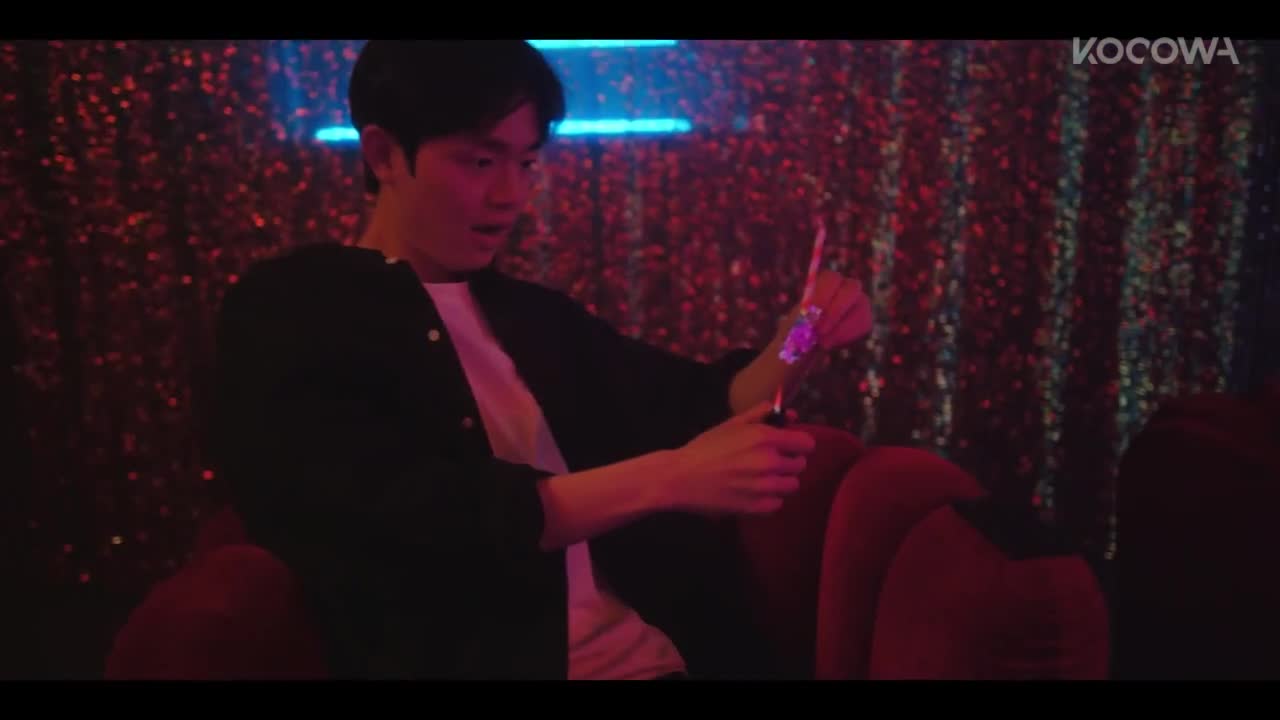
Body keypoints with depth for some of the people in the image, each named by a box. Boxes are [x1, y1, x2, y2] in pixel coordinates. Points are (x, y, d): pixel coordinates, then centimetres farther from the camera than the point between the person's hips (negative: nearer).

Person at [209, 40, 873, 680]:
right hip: (475, 661, -5)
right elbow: (415, 515, -16)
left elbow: (695, 403, 20)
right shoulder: (287, 313, -3)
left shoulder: (534, 313, 15)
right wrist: (669, 477, -20)